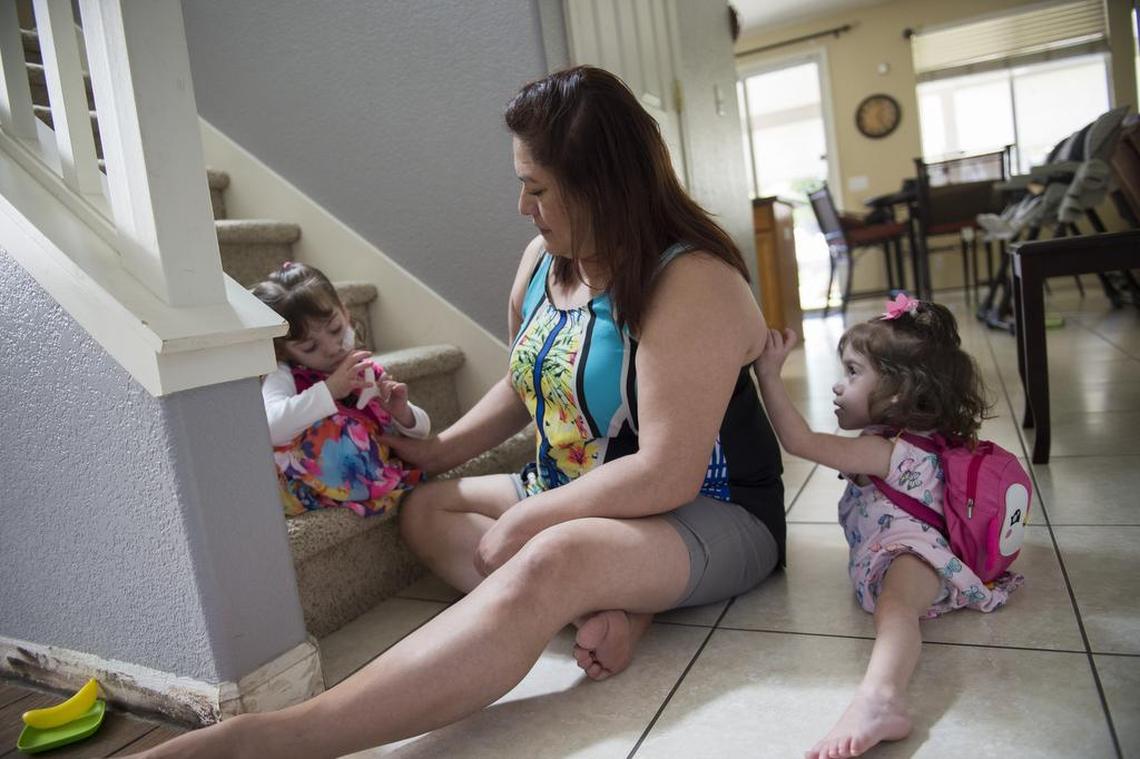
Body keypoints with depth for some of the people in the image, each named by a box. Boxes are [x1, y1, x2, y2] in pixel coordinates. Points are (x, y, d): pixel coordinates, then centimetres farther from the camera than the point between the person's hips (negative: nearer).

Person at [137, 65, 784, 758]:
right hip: (573, 497, 9)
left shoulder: (692, 283, -22)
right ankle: (604, 605, -21)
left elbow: (666, 475, -26)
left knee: (547, 564, -37)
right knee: (427, 508, 1)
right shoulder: (542, 261, 2)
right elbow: (523, 387, 19)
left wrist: (523, 521, -19)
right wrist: (441, 451, 9)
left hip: (712, 515, -8)